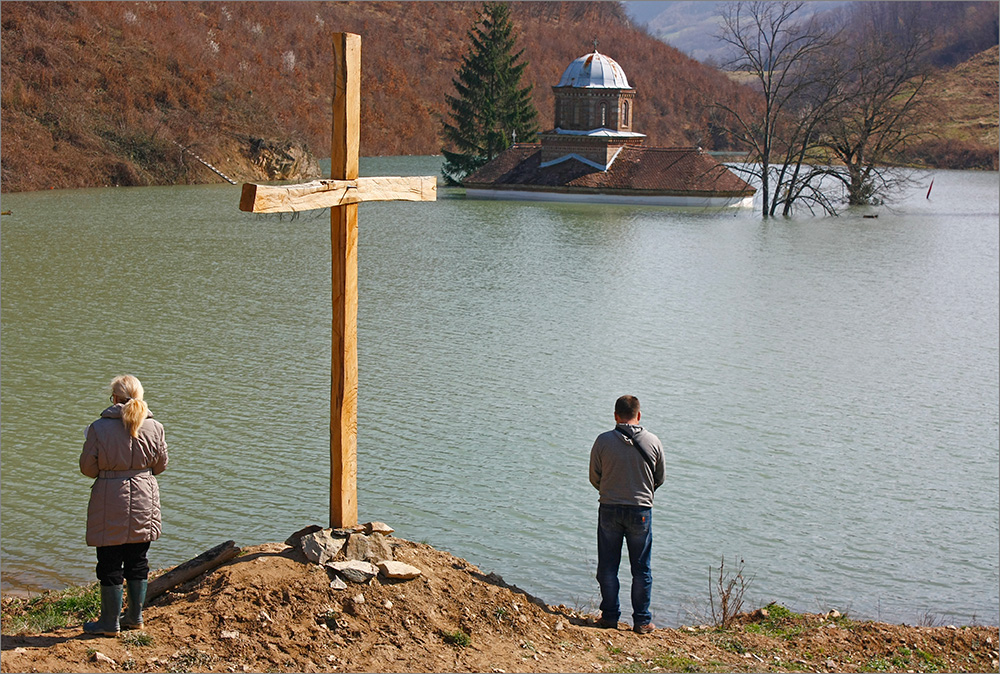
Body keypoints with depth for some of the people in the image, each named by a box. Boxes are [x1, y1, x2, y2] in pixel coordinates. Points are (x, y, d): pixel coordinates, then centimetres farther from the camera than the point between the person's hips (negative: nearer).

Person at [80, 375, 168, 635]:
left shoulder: (99, 428, -14)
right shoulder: (154, 427, -5)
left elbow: (87, 467, -6)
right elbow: (161, 465, 6)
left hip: (110, 501, -3)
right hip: (144, 500, 3)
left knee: (110, 564, 7)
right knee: (137, 562, 16)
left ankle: (110, 621, 14)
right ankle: (135, 616, 25)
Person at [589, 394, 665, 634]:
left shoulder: (603, 441, -7)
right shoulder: (653, 442, -4)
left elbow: (594, 477, 1)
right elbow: (660, 479, 7)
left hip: (609, 509, 0)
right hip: (641, 510, 0)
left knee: (608, 567, 12)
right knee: (641, 569, 10)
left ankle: (610, 616, 17)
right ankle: (642, 621, 13)